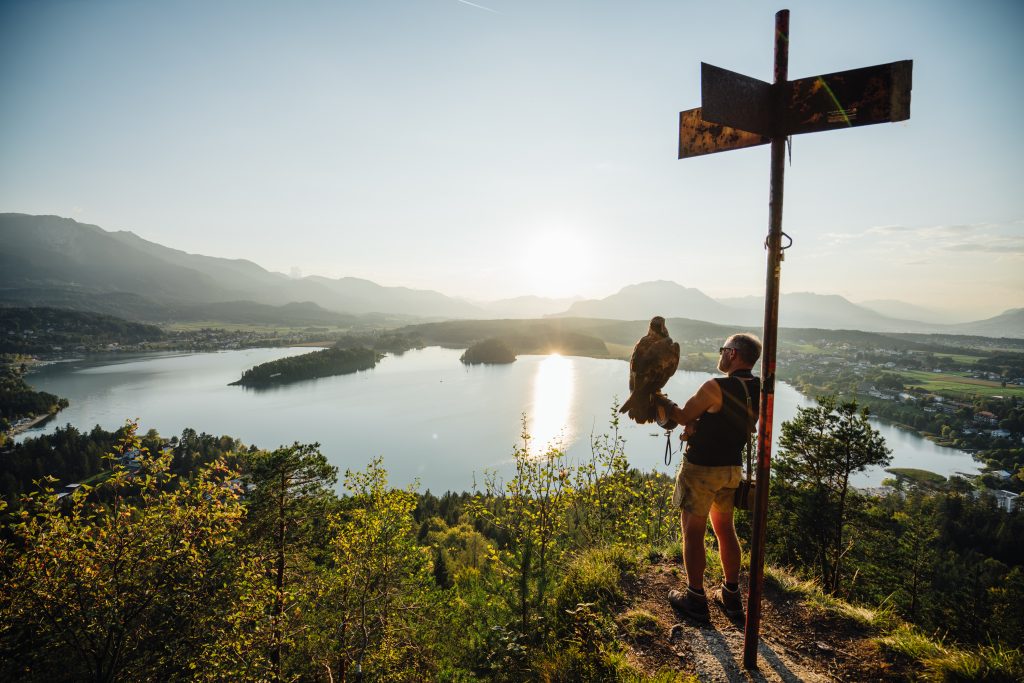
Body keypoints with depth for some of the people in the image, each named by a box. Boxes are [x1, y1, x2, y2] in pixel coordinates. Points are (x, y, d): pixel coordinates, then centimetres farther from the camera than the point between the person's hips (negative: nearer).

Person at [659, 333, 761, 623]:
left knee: (692, 533, 6)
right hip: (733, 468, 7)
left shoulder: (715, 387, -23)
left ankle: (695, 600, 16)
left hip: (701, 468, -7)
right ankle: (731, 596, 30)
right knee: (725, 529, 20)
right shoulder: (757, 390, 0)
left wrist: (665, 404, 7)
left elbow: (682, 416, -10)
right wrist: (699, 424, 1)